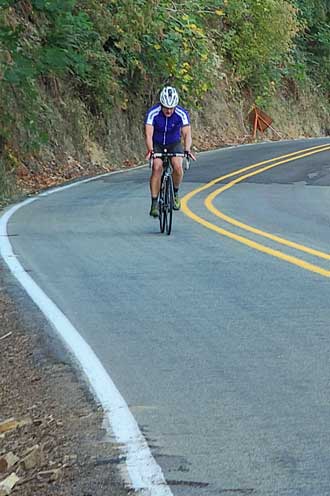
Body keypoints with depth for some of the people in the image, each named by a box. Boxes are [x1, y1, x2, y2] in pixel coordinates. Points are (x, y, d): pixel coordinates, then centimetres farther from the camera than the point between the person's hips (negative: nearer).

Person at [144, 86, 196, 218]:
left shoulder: (182, 114, -23)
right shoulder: (152, 113, -26)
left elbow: (187, 133, -30)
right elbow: (149, 134, -33)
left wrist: (187, 150, -48)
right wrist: (150, 150, -50)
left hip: (174, 144, 1)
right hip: (157, 144, -1)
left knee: (177, 166, -25)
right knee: (157, 167, -24)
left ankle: (175, 193, 3)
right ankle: (154, 204, -19)